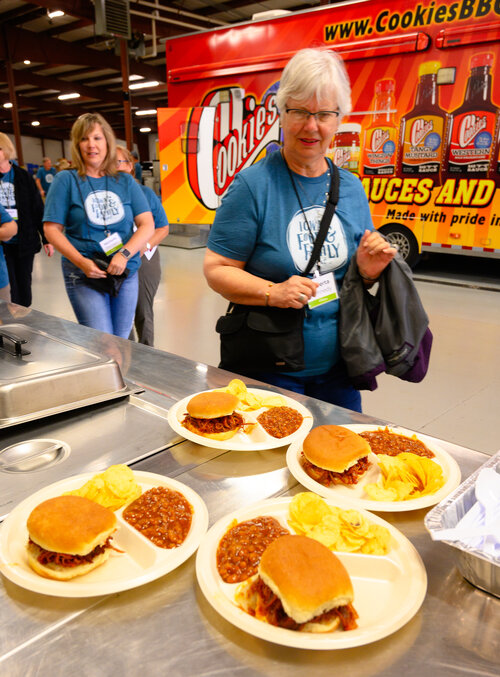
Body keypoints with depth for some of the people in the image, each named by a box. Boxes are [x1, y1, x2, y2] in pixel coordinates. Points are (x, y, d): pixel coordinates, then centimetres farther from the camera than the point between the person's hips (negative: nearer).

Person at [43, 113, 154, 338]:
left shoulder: (125, 181, 7)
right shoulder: (66, 180, 0)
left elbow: (147, 224, 1)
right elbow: (52, 229, -2)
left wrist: (124, 254, -16)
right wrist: (82, 262, -15)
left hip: (127, 272, 3)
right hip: (84, 276, -3)